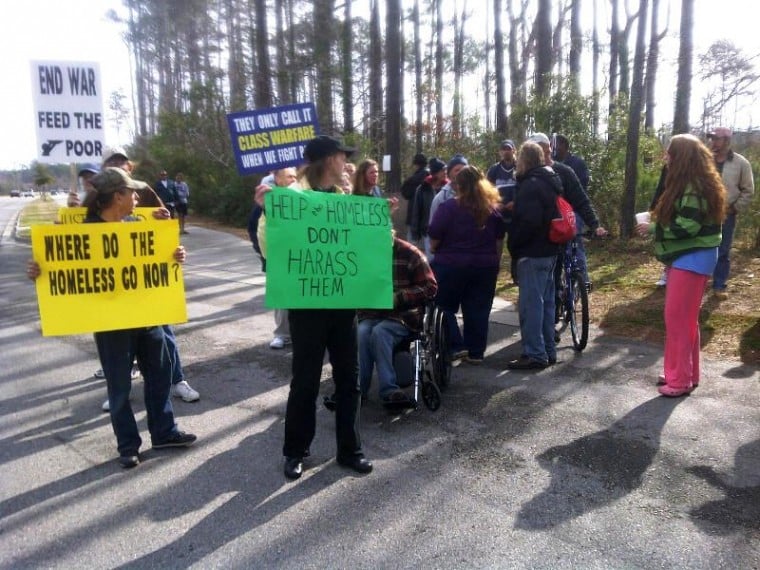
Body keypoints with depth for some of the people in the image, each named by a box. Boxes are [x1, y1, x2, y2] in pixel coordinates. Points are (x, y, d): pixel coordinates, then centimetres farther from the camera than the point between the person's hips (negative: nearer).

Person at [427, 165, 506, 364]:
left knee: (444, 307, 11)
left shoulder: (448, 207, -10)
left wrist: (434, 252, 10)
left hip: (451, 265, -4)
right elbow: (500, 240, 12)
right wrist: (494, 262, 19)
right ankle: (476, 352, 13)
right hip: (484, 266, 4)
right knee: (478, 310, 9)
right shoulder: (492, 209, 6)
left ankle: (456, 346, 5)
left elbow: (434, 238, -9)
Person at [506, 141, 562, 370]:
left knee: (530, 303, -5)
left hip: (532, 252, -10)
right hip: (548, 250, 10)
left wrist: (512, 245, -14)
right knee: (545, 301, 14)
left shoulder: (531, 185, -17)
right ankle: (548, 351, 22)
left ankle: (534, 354, -2)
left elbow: (528, 222, -25)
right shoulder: (550, 181, 15)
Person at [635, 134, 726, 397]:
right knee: (683, 317, 15)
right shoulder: (692, 183, 15)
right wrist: (658, 219, 7)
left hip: (692, 259, -10)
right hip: (687, 257, 10)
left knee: (678, 317, -6)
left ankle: (681, 380, 2)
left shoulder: (693, 186, -18)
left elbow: (687, 226, -25)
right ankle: (683, 372, 24)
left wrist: (653, 228, -15)